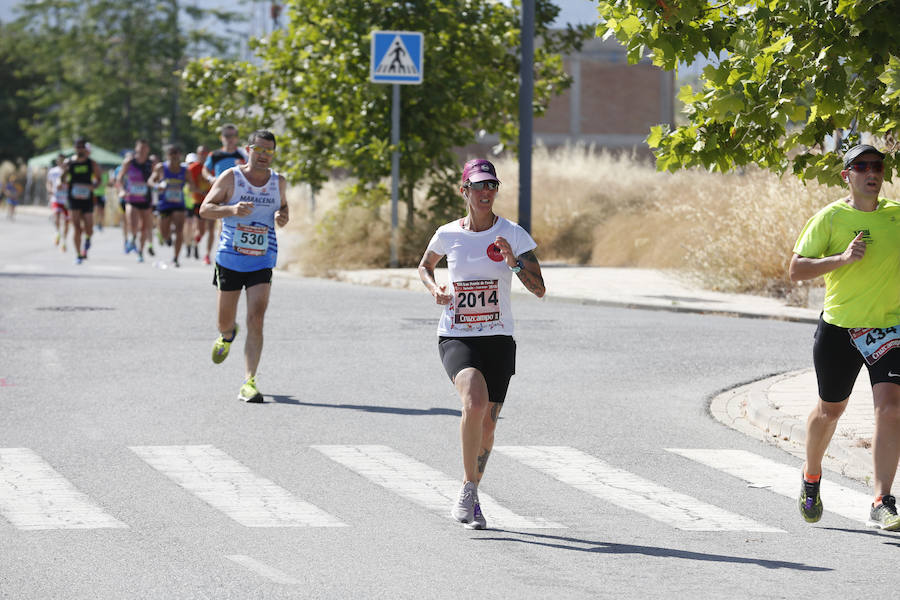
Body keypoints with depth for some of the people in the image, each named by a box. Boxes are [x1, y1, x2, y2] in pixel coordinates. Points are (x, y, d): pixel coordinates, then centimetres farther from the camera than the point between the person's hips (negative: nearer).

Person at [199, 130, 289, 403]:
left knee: (256, 321, -14)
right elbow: (205, 209, -4)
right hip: (229, 259, -1)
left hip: (262, 261, 1)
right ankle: (227, 334, 51)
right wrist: (232, 210, -23)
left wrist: (283, 217, -1)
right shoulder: (230, 177, -4)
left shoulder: (278, 182, 5)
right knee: (225, 321, 11)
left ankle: (249, 383, -14)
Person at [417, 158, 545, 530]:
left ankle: (471, 494, 30)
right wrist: (435, 290, 1)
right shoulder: (448, 234, 1)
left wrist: (513, 261, -22)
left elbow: (539, 290, -6)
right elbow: (424, 267, 22)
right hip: (456, 338, -1)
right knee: (475, 402, -28)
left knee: (487, 424, 5)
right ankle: (468, 490, -15)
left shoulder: (513, 234, -3)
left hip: (498, 339, 1)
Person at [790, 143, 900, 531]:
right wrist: (842, 258, -21)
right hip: (838, 325, 0)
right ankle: (811, 477, 43)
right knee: (830, 409, 15)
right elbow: (796, 269, -8)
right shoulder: (830, 218, -4)